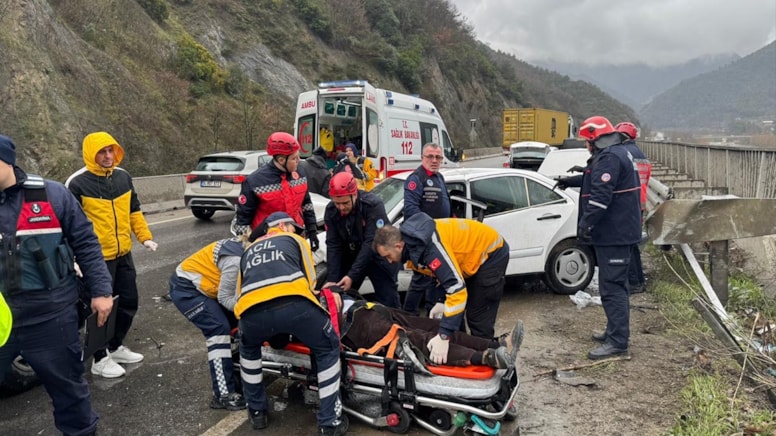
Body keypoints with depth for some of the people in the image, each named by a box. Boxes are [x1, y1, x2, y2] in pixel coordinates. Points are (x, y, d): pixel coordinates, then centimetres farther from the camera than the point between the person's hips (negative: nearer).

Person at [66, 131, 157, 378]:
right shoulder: (77, 183, -12)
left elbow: (134, 211, 16)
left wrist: (145, 237, 8)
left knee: (129, 303, 15)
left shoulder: (123, 177, 7)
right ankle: (100, 360, 18)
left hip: (123, 254, 7)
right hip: (97, 257, -7)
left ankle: (116, 347, 35)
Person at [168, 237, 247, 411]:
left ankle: (236, 373, 28)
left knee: (236, 323, 11)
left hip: (203, 285, 10)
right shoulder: (236, 260, -32)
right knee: (220, 330, -17)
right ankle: (223, 395, -15)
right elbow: (225, 298, -23)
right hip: (186, 287, -10)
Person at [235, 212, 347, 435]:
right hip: (293, 304, -3)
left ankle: (256, 411, 43)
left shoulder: (248, 250, 40)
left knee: (248, 349, 38)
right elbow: (310, 281, 28)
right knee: (328, 350, 21)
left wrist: (267, 326, 52)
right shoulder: (294, 240, 31)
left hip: (252, 311, 3)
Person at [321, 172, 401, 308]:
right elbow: (333, 246, -12)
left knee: (389, 302, -3)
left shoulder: (373, 205, -27)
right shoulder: (330, 210, -12)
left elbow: (371, 243, -30)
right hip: (351, 257, 4)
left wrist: (352, 275, -33)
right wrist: (332, 279, -21)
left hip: (378, 257, -4)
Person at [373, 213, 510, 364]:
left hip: (491, 254, -9)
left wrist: (444, 336, -39)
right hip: (474, 256, 9)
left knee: (479, 321, -10)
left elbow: (456, 287, -38)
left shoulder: (430, 246, -34)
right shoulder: (412, 243, -3)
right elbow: (446, 272, 9)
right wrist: (443, 302, -3)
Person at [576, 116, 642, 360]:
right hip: (618, 232, 11)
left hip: (613, 235, -11)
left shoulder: (609, 158, -18)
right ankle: (615, 332, 30)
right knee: (616, 286, 19)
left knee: (612, 287, -9)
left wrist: (586, 223, -22)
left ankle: (618, 342, -6)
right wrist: (571, 180, 28)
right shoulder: (619, 154, 18)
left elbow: (601, 196, -25)